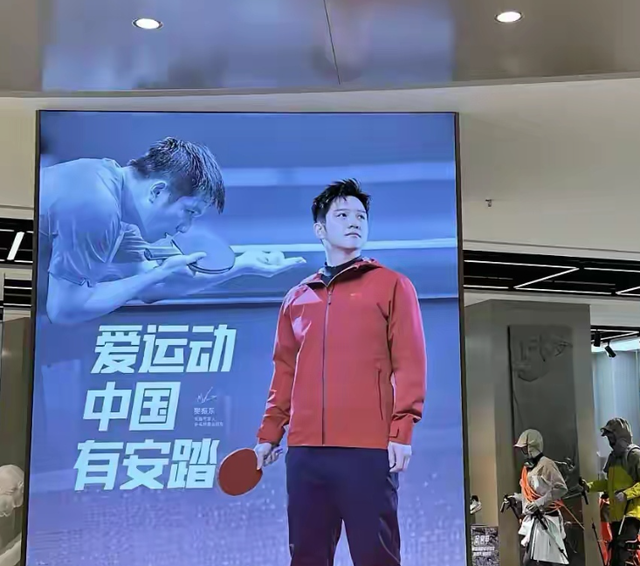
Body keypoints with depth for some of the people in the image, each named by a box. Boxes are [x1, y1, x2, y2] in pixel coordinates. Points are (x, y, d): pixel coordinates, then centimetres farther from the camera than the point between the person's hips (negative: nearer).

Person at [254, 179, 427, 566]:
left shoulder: (391, 285, 5)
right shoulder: (297, 298, 17)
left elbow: (410, 362, -1)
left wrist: (401, 430, -10)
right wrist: (269, 433, 14)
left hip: (368, 448, -4)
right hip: (305, 449, 4)